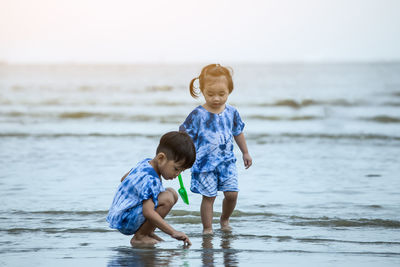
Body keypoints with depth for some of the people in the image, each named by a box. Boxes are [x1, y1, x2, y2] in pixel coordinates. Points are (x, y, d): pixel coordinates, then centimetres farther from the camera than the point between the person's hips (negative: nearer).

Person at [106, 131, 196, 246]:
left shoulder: (146, 163, 5)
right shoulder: (150, 180, -27)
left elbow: (124, 179, 23)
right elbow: (148, 212, -37)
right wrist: (173, 232, -38)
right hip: (124, 222, -11)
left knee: (172, 193, 9)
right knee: (167, 199, -29)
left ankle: (147, 232, 8)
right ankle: (139, 237, -14)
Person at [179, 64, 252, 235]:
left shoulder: (231, 112, 3)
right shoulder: (198, 115, -9)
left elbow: (238, 133, 19)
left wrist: (245, 153, 26)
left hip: (226, 161, 3)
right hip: (205, 162, -3)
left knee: (232, 193, -1)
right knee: (208, 197, -2)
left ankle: (224, 220, 24)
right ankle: (207, 228, 10)